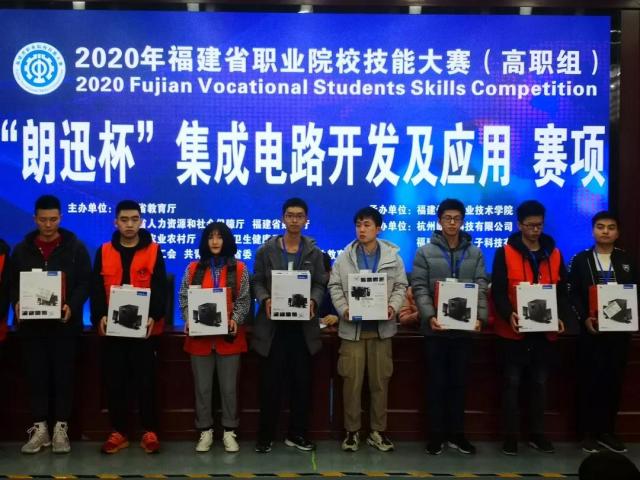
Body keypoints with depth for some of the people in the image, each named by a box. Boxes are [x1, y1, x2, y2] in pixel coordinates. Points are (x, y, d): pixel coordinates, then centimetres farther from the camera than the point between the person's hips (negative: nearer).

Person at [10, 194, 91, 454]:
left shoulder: (75, 247, 2)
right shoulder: (22, 249, 9)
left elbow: (85, 282, -1)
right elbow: (13, 283, 11)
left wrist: (72, 306, -18)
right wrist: (17, 303, -10)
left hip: (64, 323, -2)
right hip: (32, 324, 2)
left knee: (63, 375, 2)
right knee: (36, 376, 6)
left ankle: (61, 428, 11)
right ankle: (40, 428, 14)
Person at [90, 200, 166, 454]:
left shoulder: (154, 251, 2)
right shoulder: (104, 252, 7)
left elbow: (161, 288, -3)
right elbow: (96, 289, 3)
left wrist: (154, 316, -17)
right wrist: (100, 316, -12)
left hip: (144, 328, -2)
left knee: (145, 381, 3)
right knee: (114, 382, 6)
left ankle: (149, 432, 13)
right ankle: (118, 432, 17)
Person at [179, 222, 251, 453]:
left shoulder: (239, 269, 2)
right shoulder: (193, 268, 5)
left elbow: (244, 300, 1)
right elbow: (184, 298, 5)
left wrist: (236, 320, -14)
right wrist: (189, 321, -10)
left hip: (228, 336, -1)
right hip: (200, 336, 1)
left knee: (229, 387, 5)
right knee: (202, 387, 7)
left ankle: (229, 431, 16)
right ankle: (205, 431, 18)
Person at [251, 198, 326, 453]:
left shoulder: (314, 253, 8)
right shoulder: (266, 250, 5)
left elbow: (320, 284, 5)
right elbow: (257, 282, 4)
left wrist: (313, 301, -15)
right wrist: (265, 299, -15)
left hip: (303, 325, 2)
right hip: (273, 325, -1)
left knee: (302, 382, 6)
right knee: (270, 383, 2)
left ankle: (297, 434, 18)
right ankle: (266, 435, 13)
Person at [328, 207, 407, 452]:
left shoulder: (392, 256, 3)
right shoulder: (345, 256, 3)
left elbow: (401, 286, 6)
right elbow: (335, 286, 3)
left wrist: (394, 307, -12)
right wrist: (343, 309, -12)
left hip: (381, 327, 1)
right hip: (352, 327, -1)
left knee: (380, 381, 7)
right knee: (351, 380, 2)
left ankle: (377, 431, 18)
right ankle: (352, 431, 13)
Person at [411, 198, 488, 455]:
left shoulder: (475, 253, 8)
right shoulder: (425, 252, 1)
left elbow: (481, 288, 2)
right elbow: (419, 289, -6)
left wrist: (480, 316, -14)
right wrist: (429, 316, -20)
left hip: (464, 328, 2)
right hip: (436, 328, -2)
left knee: (459, 382, 11)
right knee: (437, 382, 6)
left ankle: (456, 433, 22)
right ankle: (437, 434, 16)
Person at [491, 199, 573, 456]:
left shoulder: (554, 253, 8)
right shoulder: (505, 253, -4)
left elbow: (562, 291, 10)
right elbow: (498, 291, -9)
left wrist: (561, 317, -7)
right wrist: (509, 315, -26)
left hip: (544, 330, 4)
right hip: (514, 330, -3)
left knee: (539, 383, 11)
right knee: (512, 382, 3)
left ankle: (537, 434, 23)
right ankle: (510, 435, 12)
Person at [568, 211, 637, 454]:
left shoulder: (626, 260, 10)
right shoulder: (581, 259, 3)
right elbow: (573, 294, -2)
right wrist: (585, 318, -16)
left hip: (620, 330, 3)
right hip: (591, 329, -2)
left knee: (614, 380, 6)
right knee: (590, 380, 1)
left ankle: (607, 431, 17)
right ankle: (588, 432, 10)